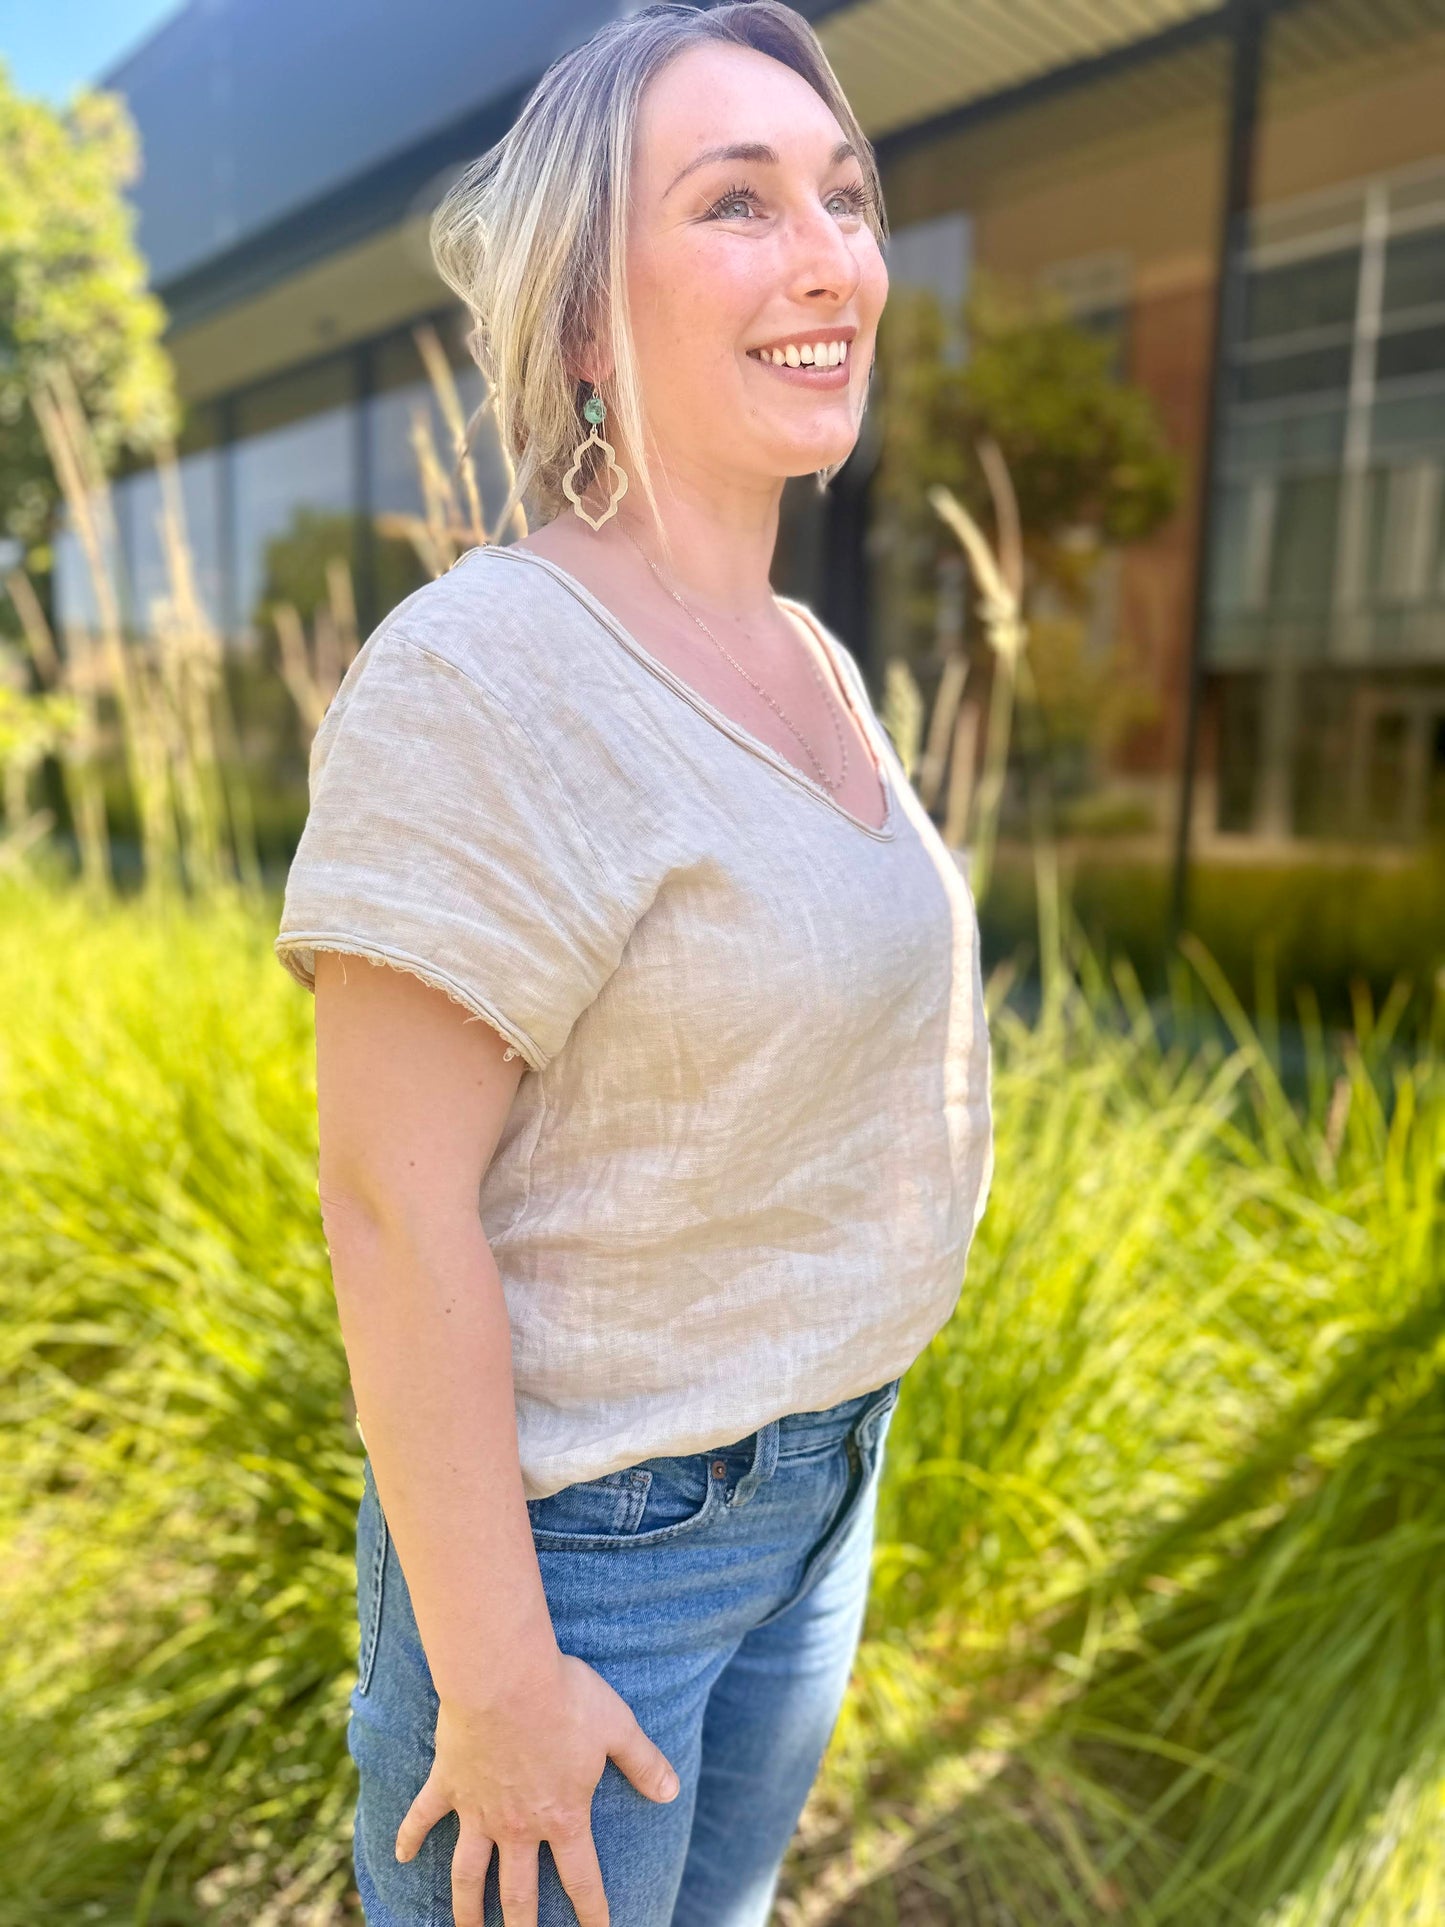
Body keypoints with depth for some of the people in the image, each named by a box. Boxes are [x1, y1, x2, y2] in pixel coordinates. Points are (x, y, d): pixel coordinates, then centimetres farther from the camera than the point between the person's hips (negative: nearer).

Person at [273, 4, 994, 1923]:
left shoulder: (808, 667, 2)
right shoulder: (483, 679, -24)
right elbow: (394, 1204, -24)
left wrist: (834, 1428, 17)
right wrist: (494, 1675, -17)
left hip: (810, 1473, 8)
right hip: (583, 1526, -7)